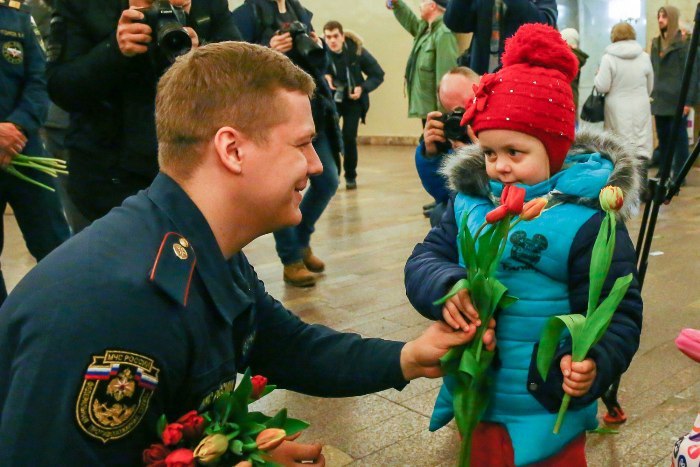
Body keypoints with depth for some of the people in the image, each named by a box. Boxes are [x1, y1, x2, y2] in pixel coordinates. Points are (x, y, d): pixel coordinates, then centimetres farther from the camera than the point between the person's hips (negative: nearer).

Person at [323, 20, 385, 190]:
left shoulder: (356, 50, -16)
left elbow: (378, 75, -8)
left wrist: (363, 88, -23)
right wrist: (323, 77, -23)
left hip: (353, 100, 0)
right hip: (330, 100, 1)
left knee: (349, 137, -9)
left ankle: (351, 176, 11)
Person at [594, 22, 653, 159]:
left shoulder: (609, 57, -8)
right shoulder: (644, 56, 4)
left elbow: (602, 87, -9)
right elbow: (650, 86, 11)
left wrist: (597, 76, 11)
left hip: (618, 109, -3)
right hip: (641, 107, 3)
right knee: (642, 146, 6)